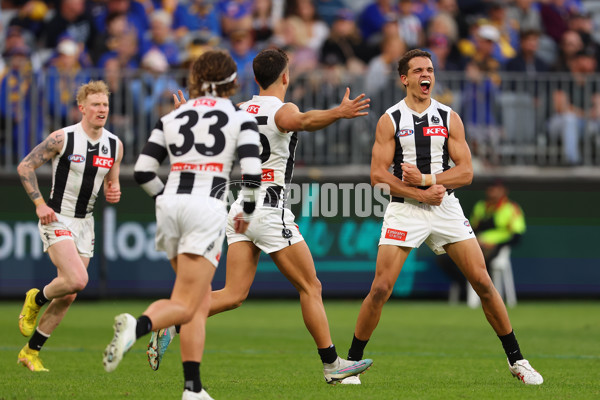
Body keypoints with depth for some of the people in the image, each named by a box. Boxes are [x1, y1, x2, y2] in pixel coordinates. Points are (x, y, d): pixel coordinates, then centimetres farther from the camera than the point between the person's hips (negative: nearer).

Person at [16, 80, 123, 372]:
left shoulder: (114, 145, 3)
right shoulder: (62, 138, -13)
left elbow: (111, 183, 17)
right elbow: (24, 167, -7)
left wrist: (114, 194, -7)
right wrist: (39, 203, -15)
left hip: (85, 222, 6)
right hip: (57, 219, -6)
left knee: (69, 295, 4)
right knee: (77, 279, -25)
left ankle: (31, 352, 18)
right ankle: (36, 300, 7)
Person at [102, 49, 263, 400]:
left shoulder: (171, 118, 14)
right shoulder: (240, 119, 5)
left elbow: (143, 171, 8)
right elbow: (252, 174, -6)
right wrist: (247, 213, 11)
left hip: (170, 205, 5)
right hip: (208, 209, -4)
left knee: (202, 301, 16)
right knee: (185, 307, -6)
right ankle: (137, 326, -39)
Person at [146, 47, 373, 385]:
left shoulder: (240, 111, 11)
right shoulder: (283, 110, -9)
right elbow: (304, 121, -33)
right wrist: (338, 114, -49)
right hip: (269, 208, -7)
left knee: (234, 295, 2)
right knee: (311, 287, 3)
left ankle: (172, 324, -15)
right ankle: (332, 364, 6)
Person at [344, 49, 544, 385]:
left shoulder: (449, 118, 5)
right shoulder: (391, 120, -1)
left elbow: (466, 172, -1)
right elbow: (378, 174, -7)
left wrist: (425, 179, -14)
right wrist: (422, 194, -14)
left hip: (446, 207, 2)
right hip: (404, 209, -2)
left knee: (483, 282, -1)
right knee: (380, 289, -10)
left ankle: (516, 359, 10)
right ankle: (352, 361, 4)